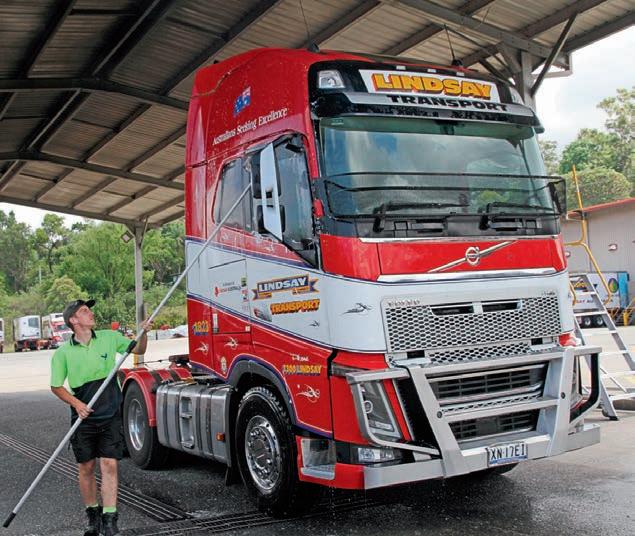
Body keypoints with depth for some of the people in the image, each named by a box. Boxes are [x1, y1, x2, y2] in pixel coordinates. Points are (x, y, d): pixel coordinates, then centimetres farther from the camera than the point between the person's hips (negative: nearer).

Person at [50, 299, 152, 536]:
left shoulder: (109, 337, 1)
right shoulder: (63, 353, -3)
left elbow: (138, 350, 13)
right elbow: (56, 386, 3)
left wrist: (143, 333, -7)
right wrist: (76, 404, -11)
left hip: (111, 416, 0)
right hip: (84, 418, 0)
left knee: (109, 465, -6)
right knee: (86, 468, 9)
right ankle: (93, 517, 27)